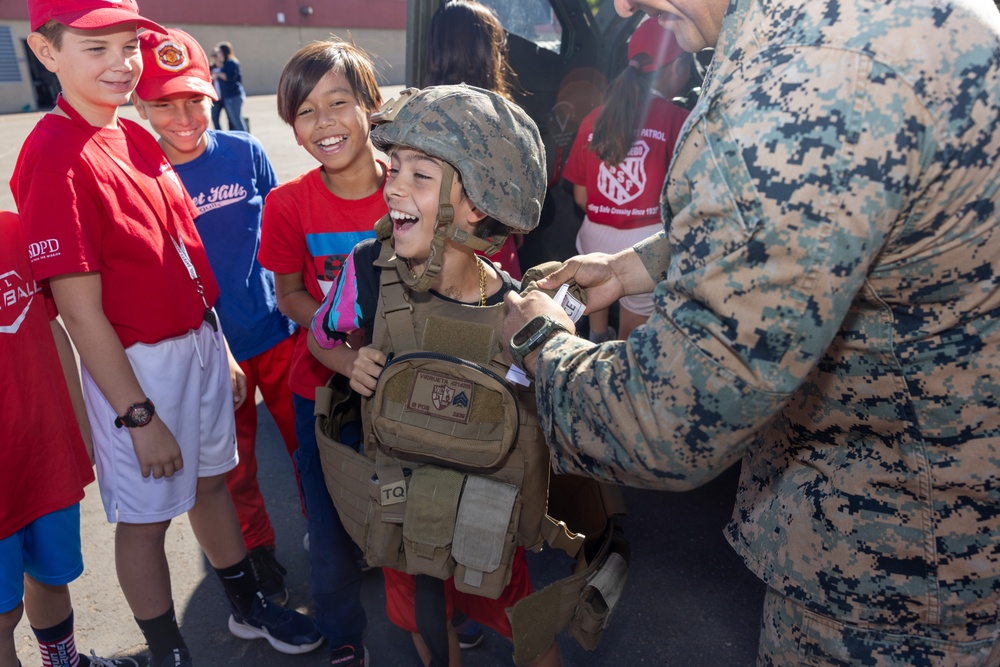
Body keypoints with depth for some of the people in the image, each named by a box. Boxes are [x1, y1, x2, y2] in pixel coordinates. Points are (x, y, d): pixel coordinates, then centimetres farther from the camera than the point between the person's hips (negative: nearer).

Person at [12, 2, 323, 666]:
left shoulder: (137, 138, 6)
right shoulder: (54, 156, -18)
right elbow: (81, 312, -20)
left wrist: (223, 350, 13)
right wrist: (139, 416, -18)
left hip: (201, 340, 8)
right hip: (137, 363, -8)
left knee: (211, 479, 22)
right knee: (146, 514, 10)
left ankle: (249, 607, 43)